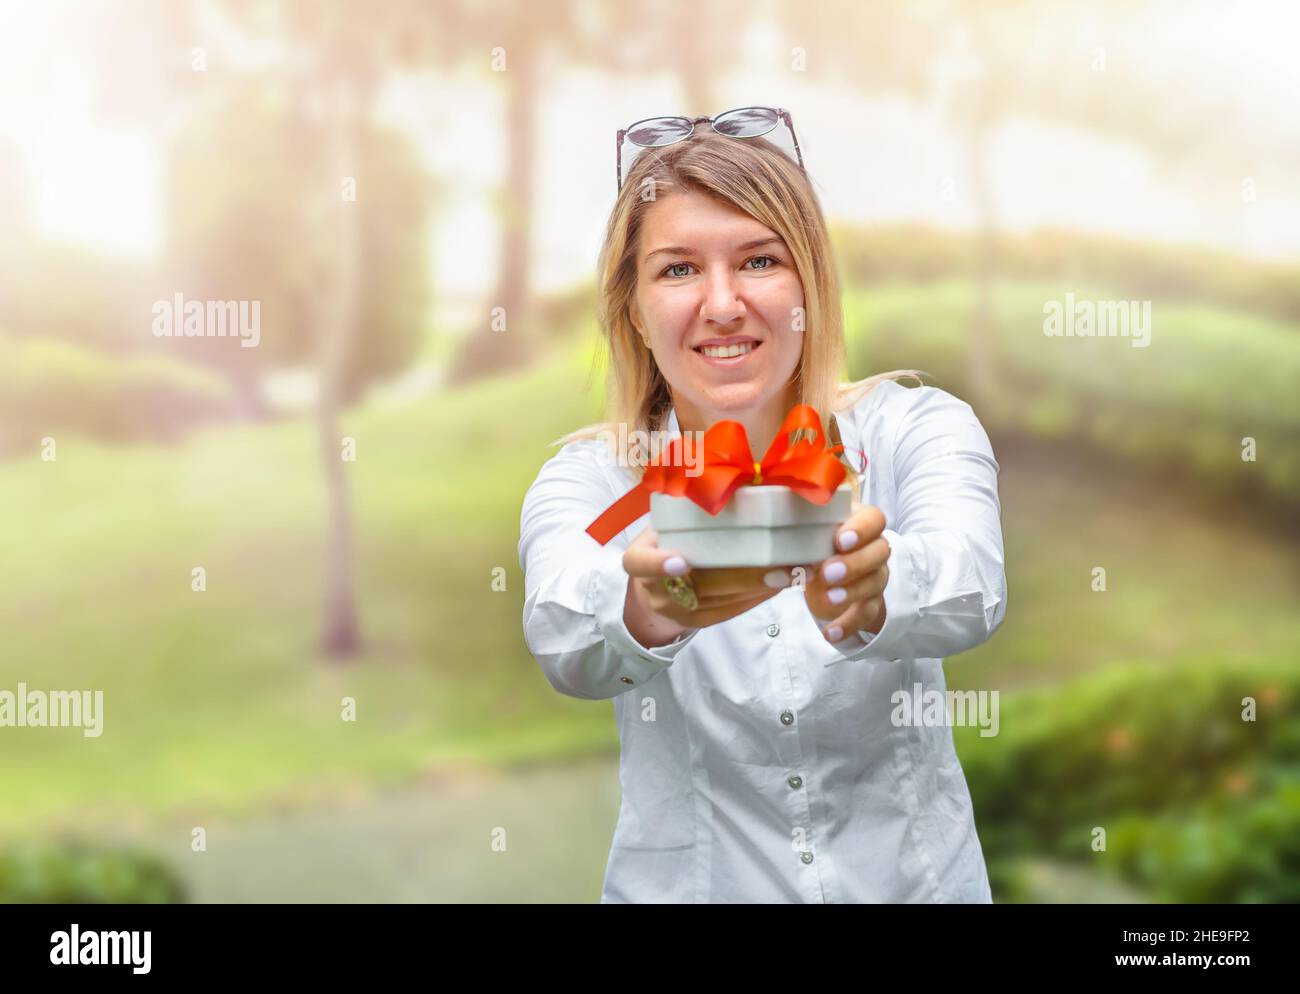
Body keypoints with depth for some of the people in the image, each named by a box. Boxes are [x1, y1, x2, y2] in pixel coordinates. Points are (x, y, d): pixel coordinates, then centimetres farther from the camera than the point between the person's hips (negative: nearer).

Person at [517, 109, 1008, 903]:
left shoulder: (915, 430, -2)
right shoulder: (587, 482, -1)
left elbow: (972, 586, -21)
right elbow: (562, 634, -20)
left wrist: (872, 591, -41)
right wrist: (646, 608, -40)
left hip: (913, 878, 0)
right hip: (687, 883, 1)